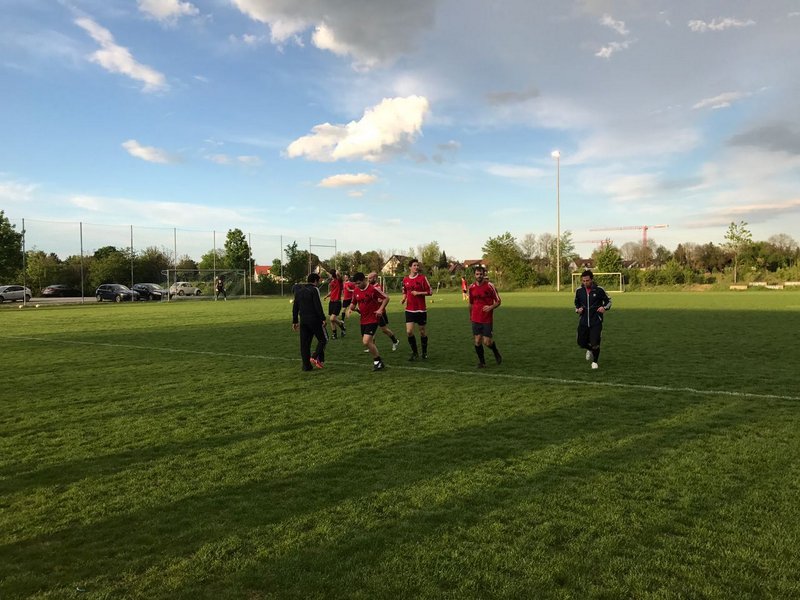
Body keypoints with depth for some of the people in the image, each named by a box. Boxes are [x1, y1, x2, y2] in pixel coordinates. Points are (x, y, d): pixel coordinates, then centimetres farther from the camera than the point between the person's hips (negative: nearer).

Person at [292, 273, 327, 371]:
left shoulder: (299, 290, 15)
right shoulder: (314, 290, -7)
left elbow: (295, 307, 16)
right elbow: (318, 306, -15)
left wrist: (294, 321, 20)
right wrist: (323, 319, -12)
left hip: (303, 320, 6)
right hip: (314, 319, -6)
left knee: (304, 343, 8)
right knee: (323, 339, 7)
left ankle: (306, 365, 7)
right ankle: (316, 357, -10)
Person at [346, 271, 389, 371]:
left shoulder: (373, 289, -15)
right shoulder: (356, 291, 5)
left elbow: (386, 298, -8)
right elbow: (353, 303, 18)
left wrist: (380, 309, -18)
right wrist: (350, 309, -3)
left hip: (373, 319, -8)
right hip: (363, 320, 8)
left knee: (366, 342, -16)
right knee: (365, 341, 12)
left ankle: (378, 361, 1)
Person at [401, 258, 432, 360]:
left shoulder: (422, 278, -4)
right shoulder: (405, 279, 6)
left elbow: (429, 292, -4)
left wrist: (418, 293, -15)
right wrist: (403, 299, 2)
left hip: (421, 309, -2)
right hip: (409, 309, 2)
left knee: (423, 332, 7)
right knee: (409, 332, -9)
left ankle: (424, 352, 26)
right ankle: (414, 352, 9)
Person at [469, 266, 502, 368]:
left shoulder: (489, 286, -8)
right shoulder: (472, 287, 5)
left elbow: (498, 301, -3)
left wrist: (491, 307, -21)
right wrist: (470, 316, 24)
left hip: (487, 319, -3)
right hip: (476, 319, 3)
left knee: (487, 342, -5)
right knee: (477, 341, 0)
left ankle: (496, 352, 27)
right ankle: (481, 361, 18)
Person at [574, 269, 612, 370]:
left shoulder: (599, 290, -8)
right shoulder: (579, 290, 1)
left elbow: (608, 301, 6)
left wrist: (605, 308, -14)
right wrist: (577, 309, -4)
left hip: (596, 322, -3)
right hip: (583, 321, 3)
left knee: (595, 344, -8)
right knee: (581, 343, 4)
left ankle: (595, 361, 19)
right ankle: (590, 350, 40)